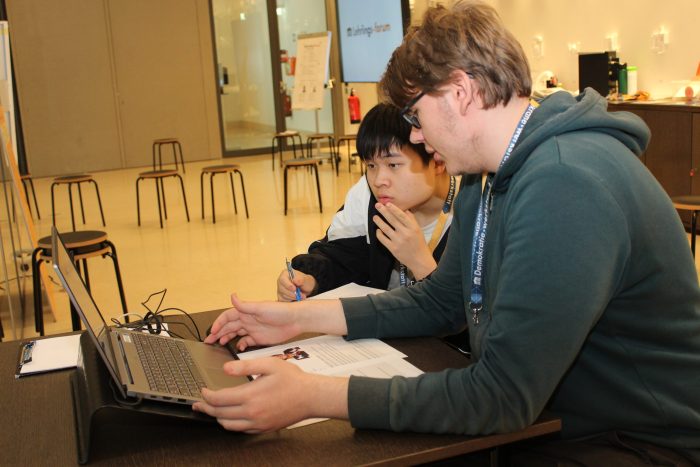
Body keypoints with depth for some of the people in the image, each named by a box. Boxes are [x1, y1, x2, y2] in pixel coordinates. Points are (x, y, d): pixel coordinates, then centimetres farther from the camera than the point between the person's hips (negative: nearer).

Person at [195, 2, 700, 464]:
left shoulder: (566, 185, -28)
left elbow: (501, 395, -30)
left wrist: (315, 397, -29)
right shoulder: (485, 181, 5)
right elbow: (437, 300, 12)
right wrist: (300, 318, 5)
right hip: (540, 414, 8)